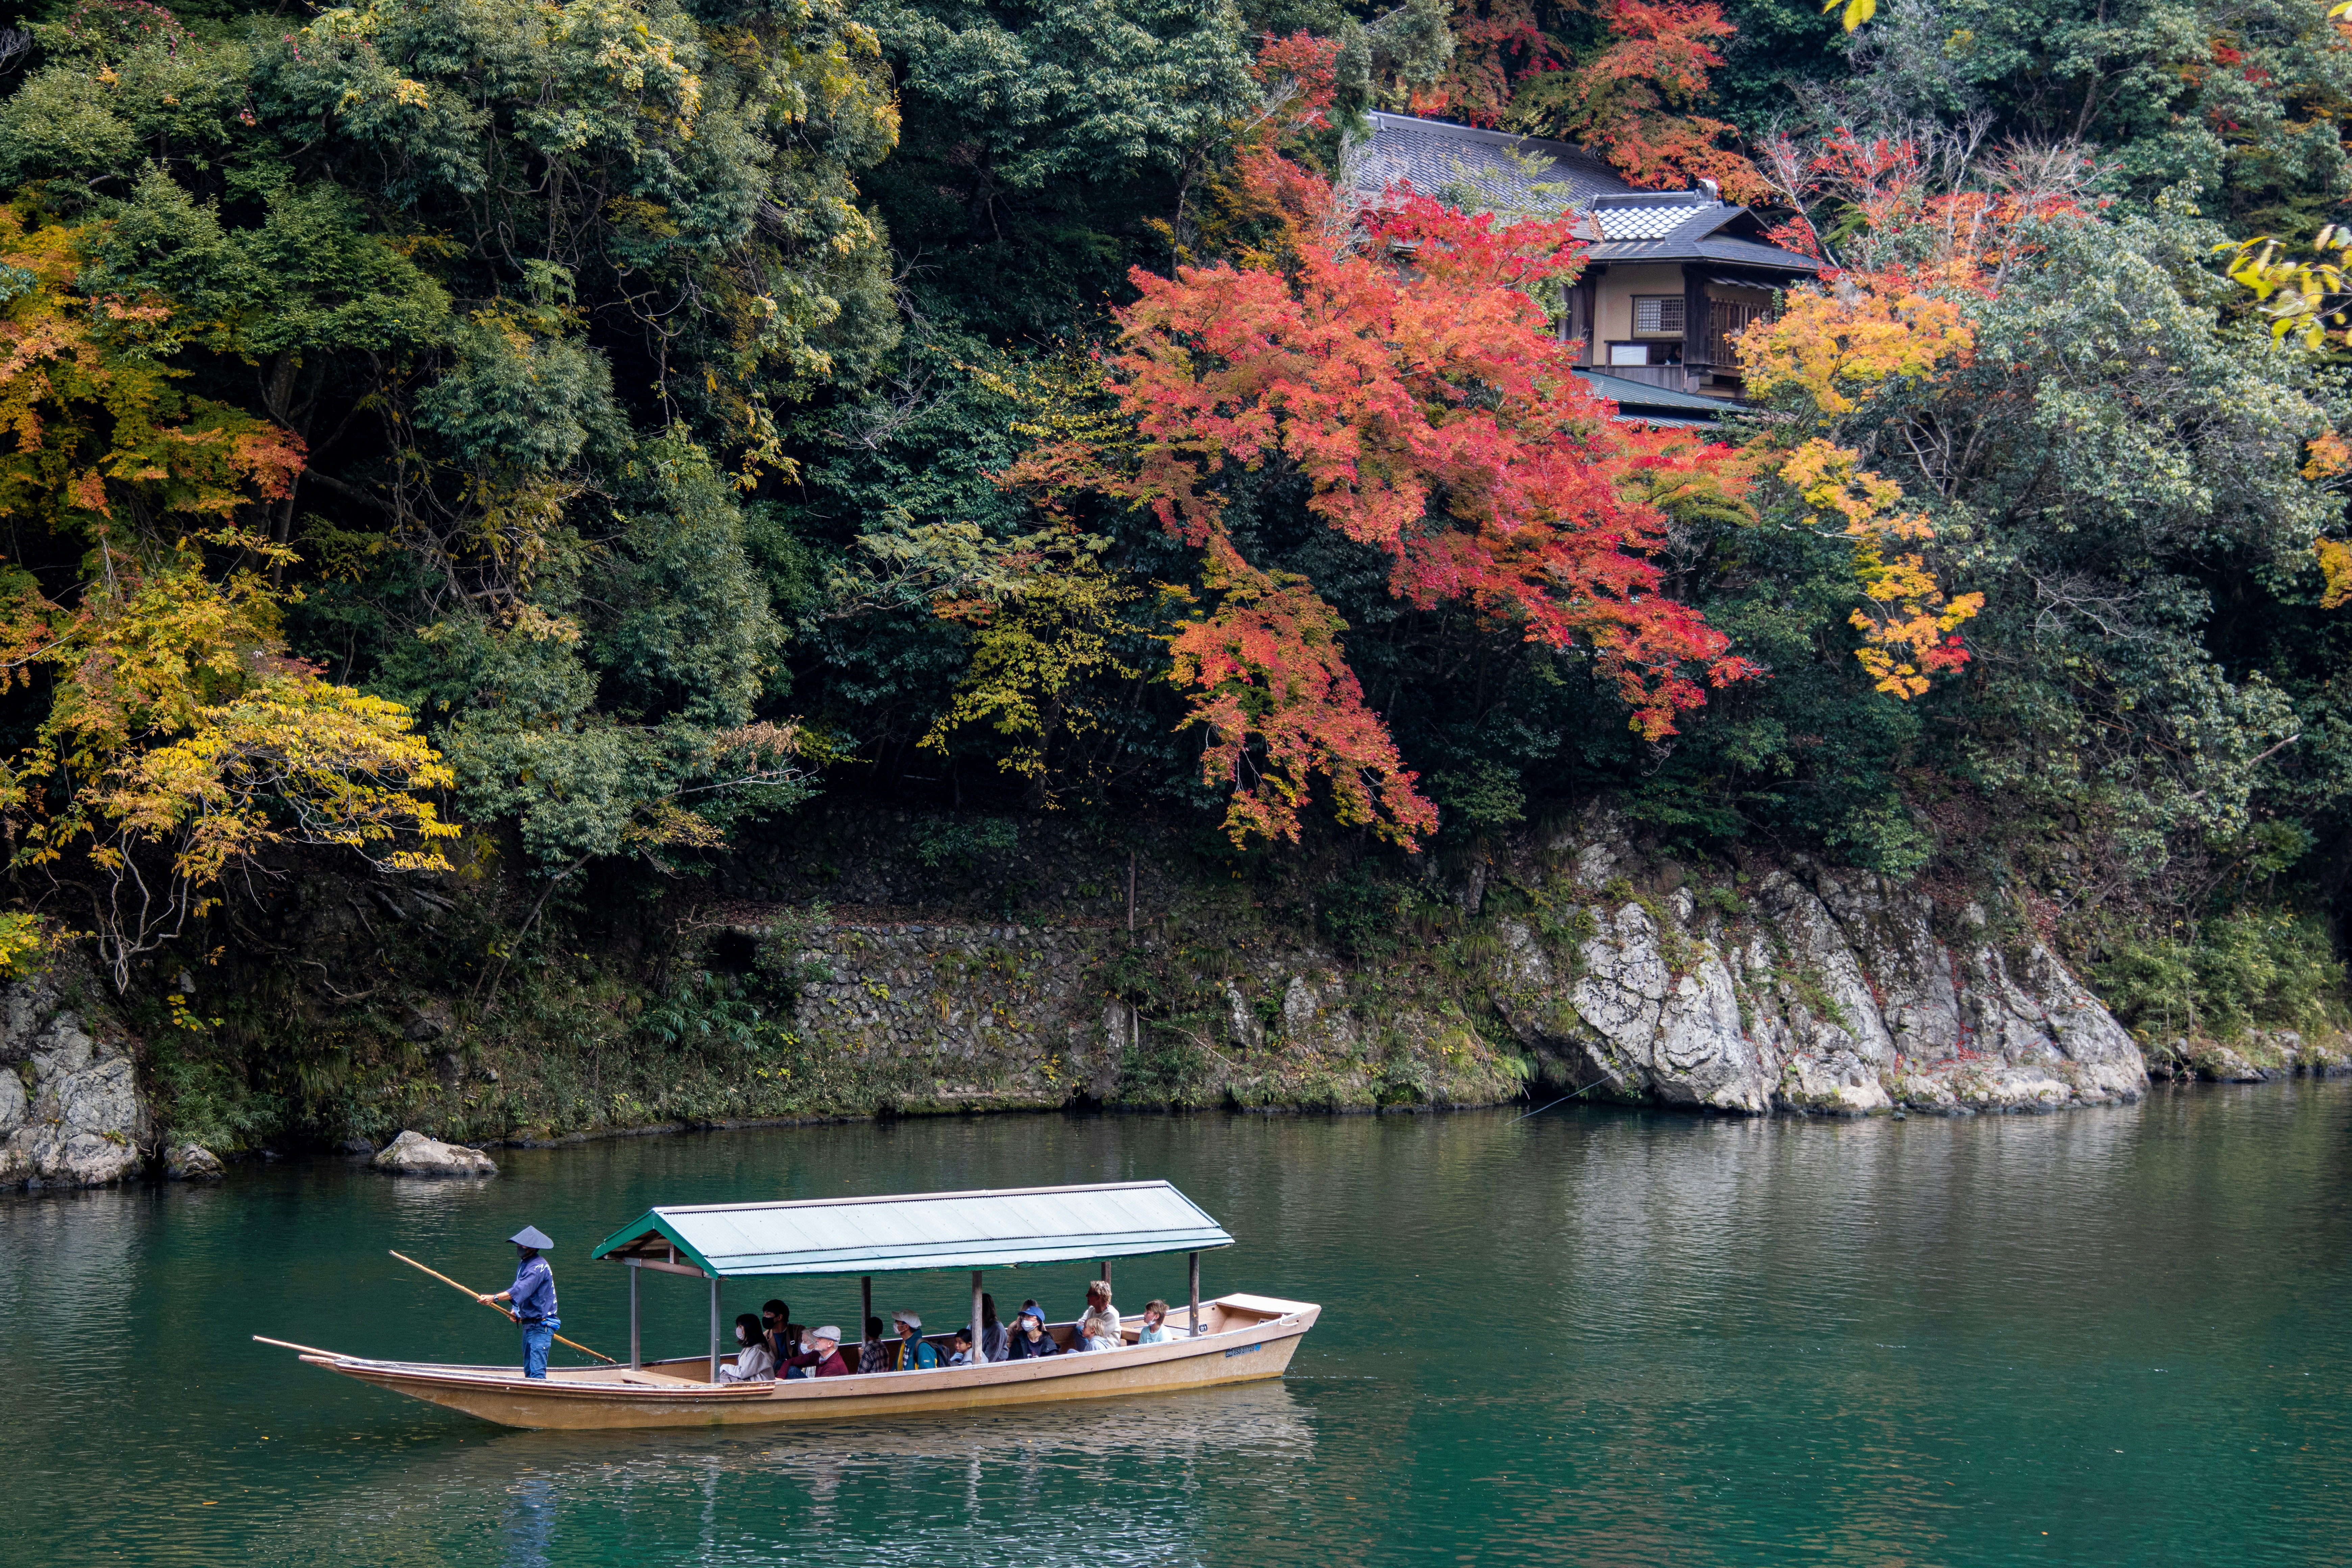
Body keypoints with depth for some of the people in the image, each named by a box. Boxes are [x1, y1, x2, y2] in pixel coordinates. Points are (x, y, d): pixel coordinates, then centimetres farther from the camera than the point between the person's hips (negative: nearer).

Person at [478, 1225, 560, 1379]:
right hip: (528, 1324, 10)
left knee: (537, 1371, -15)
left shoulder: (538, 1266, -18)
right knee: (529, 1371, 13)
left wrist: (495, 1298, -36)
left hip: (541, 1326, -10)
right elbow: (519, 1288, 21)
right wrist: (516, 1310, 4)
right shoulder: (524, 1263, 14)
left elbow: (521, 1290, -30)